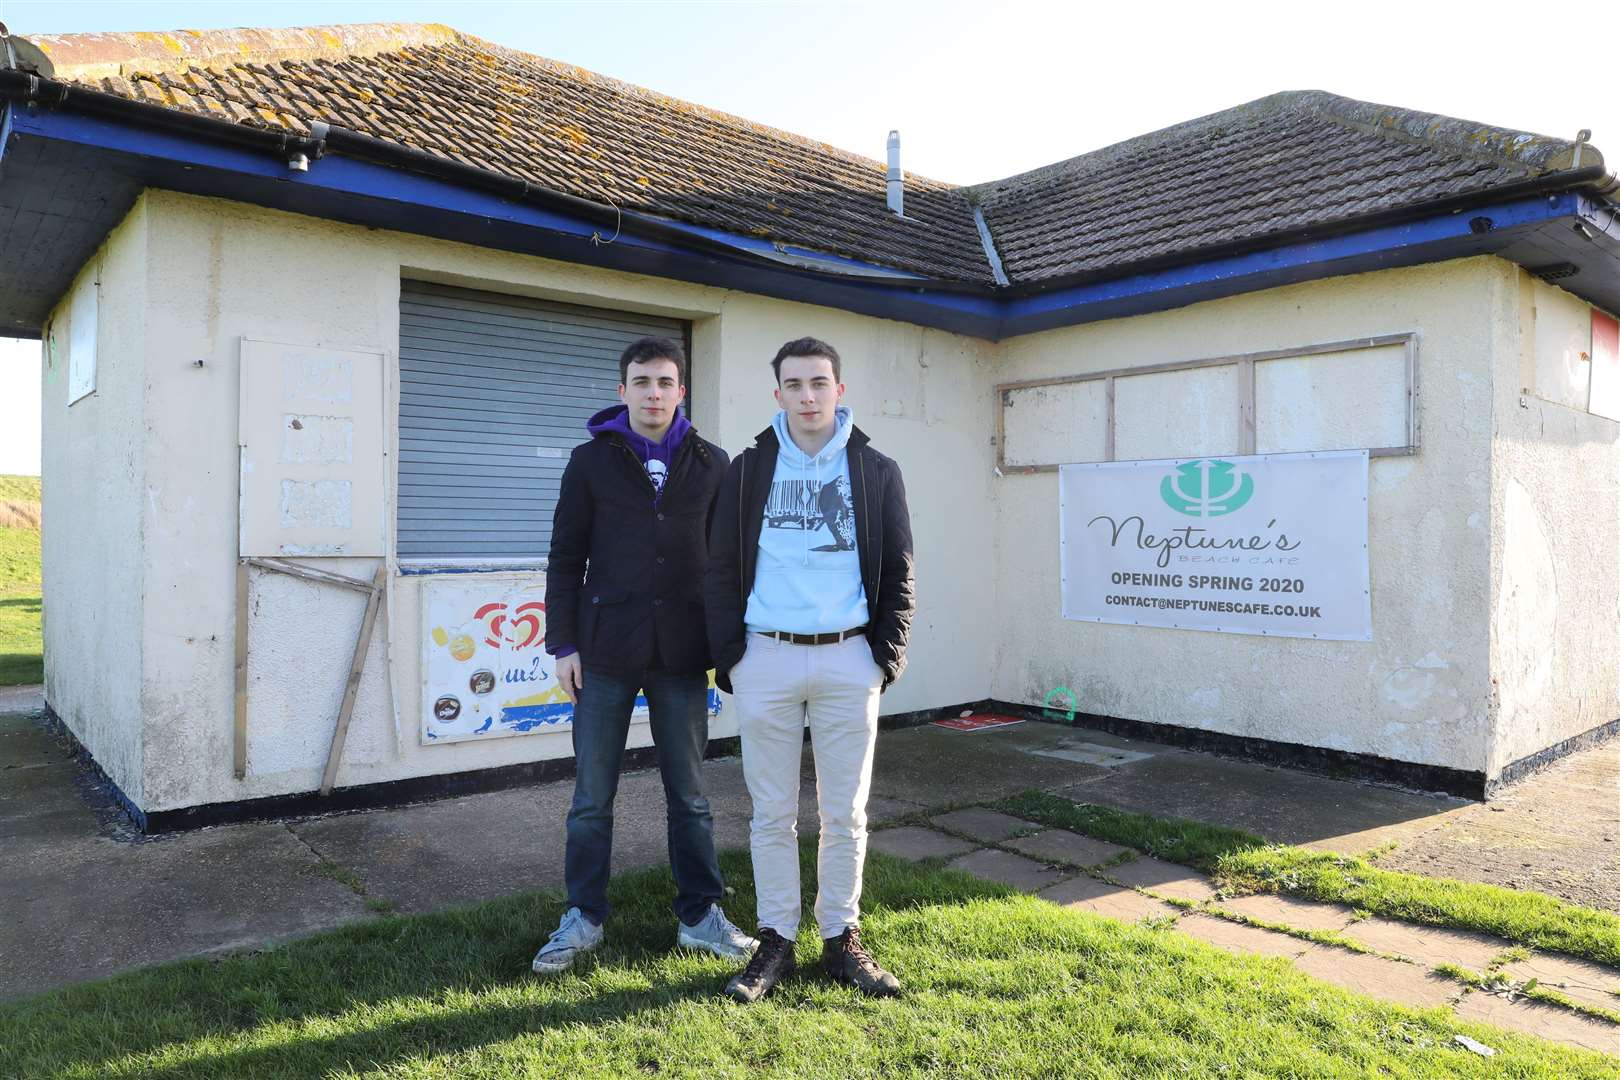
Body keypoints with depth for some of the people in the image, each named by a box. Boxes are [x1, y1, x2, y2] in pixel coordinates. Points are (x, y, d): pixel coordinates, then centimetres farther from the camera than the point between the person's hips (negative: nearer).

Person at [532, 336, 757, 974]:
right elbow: (565, 558, 3)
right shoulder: (592, 461, 2)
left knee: (690, 796, 11)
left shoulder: (712, 465, 5)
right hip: (606, 651, 0)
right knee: (592, 797, 8)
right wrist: (563, 644, -3)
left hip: (681, 655, 1)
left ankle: (699, 915, 25)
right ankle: (584, 918, 24)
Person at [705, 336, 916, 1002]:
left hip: (848, 660, 0)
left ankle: (841, 940, 25)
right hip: (765, 657, 0)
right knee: (773, 814, 8)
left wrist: (888, 657, 0)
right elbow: (723, 571, 5)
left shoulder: (876, 472, 5)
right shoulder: (749, 469, 4)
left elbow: (898, 575, 8)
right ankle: (776, 941, 22)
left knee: (845, 814, 9)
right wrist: (729, 658, -1)